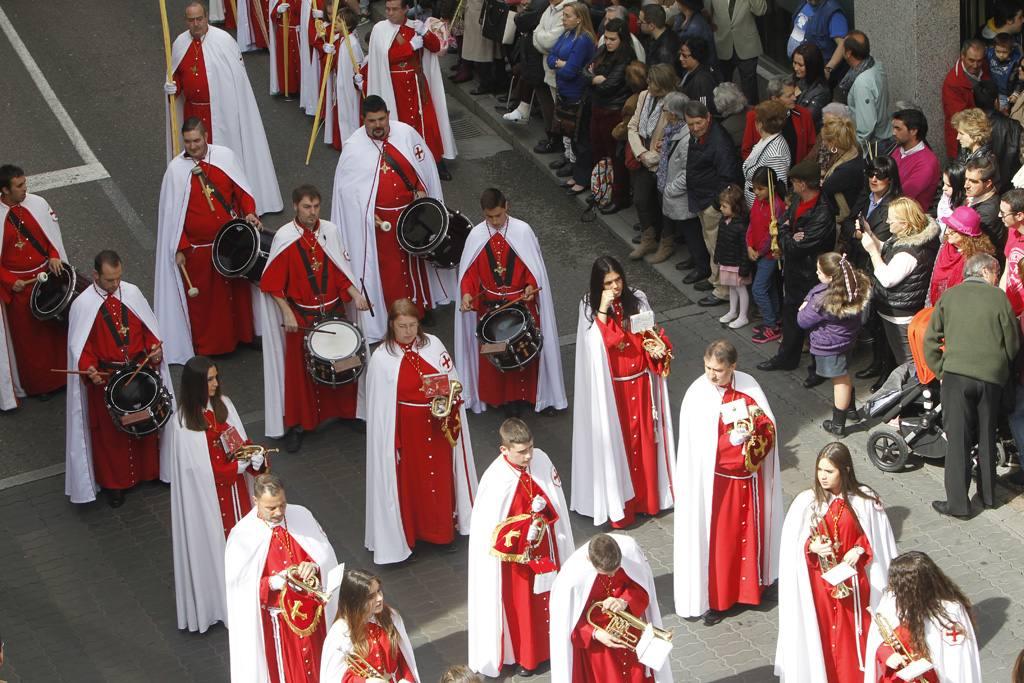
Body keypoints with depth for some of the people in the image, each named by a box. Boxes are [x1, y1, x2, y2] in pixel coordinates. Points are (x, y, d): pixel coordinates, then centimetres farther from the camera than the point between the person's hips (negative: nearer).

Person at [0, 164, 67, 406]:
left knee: (57, 327, 15)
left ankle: (62, 375, 34)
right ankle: (39, 383, 26)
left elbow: (53, 232, 5)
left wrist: (54, 256, -11)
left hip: (47, 275, 4)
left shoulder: (37, 204, -8)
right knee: (30, 335, 9)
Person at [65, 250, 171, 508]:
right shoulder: (83, 305, -14)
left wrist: (154, 347, -11)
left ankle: (149, 469, 38)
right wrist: (89, 369, -27)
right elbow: (80, 346, -10)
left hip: (141, 371, 3)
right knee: (110, 431, 9)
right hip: (105, 378, -3)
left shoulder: (132, 293, -4)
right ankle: (114, 482, 25)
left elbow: (148, 327, 6)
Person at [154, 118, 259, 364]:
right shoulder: (176, 168, -9)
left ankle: (242, 334, 35)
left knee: (238, 288, 16)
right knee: (201, 297, 8)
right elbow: (172, 213, -6)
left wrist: (249, 212, -14)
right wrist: (179, 248, -9)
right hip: (198, 248, -2)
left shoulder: (225, 156, -5)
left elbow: (242, 189, 4)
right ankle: (206, 347, 23)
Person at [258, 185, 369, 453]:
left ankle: (347, 410, 33)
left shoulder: (330, 231, -4)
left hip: (334, 310, 3)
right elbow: (273, 283, -10)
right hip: (301, 316, -3)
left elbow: (341, 270, 4)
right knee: (299, 369, 5)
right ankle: (296, 425, 17)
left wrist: (354, 293, -11)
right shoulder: (284, 238, -13)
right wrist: (287, 313, -16)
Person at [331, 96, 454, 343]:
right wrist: (369, 213, -14)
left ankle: (420, 304, 39)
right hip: (380, 220, -3)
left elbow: (425, 165, 3)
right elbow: (346, 189, -8)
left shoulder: (406, 133, -8)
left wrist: (421, 190, -9)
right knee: (389, 267, 4)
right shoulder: (354, 147, -14)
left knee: (416, 257, 20)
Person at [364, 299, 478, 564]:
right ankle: (408, 533, 22)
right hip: (405, 429, -3)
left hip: (439, 425, 3)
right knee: (410, 481, 7)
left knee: (441, 477, 13)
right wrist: (390, 442, -10)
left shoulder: (433, 344, -4)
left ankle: (443, 531, 28)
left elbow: (452, 381, 5)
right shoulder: (382, 358, -13)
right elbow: (379, 405, -9)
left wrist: (448, 398, -15)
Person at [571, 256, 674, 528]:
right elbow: (595, 344, -22)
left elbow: (650, 336, 7)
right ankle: (618, 503, 13)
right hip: (610, 388, -3)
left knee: (643, 439, 12)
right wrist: (603, 310, -28)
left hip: (639, 384, 3)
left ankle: (647, 496, 28)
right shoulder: (590, 307, -10)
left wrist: (659, 348, -14)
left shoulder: (637, 300, -2)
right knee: (615, 441, 3)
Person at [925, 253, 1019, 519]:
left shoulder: (949, 297, 5)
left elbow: (930, 340, 4)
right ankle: (987, 494, 27)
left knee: (958, 439, 2)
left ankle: (958, 503, -1)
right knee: (987, 437, 17)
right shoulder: (998, 297, 1)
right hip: (991, 377, 1)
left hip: (956, 373, -1)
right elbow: (1013, 342, 5)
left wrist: (940, 370, 12)